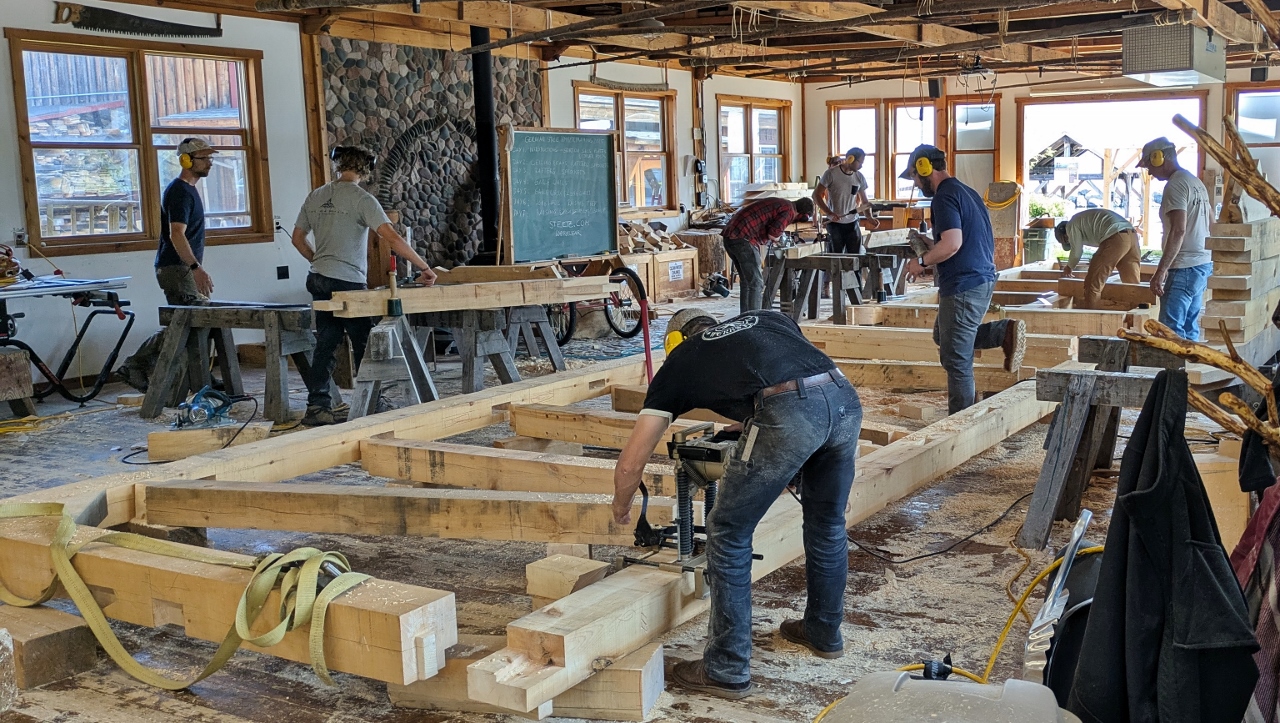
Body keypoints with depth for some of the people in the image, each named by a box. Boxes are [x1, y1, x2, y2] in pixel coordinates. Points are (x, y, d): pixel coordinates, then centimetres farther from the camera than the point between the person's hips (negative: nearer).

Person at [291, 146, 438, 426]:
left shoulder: (315, 197, 10)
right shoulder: (361, 198, -11)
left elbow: (298, 238, 18)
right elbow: (392, 238, -19)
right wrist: (425, 267, -15)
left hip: (319, 281, 7)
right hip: (347, 283, -7)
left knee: (326, 345, 10)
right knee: (364, 345, 3)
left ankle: (317, 406, 9)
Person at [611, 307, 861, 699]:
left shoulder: (679, 360, 24)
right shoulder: (766, 319, 35)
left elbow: (630, 464, 24)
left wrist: (621, 510, 44)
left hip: (789, 413, -6)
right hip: (846, 399, 6)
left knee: (728, 534, 12)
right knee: (827, 523, 28)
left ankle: (728, 670, 19)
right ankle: (825, 633, 48)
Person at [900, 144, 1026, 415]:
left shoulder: (944, 196, -14)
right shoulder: (966, 191, 16)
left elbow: (953, 243, -26)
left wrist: (922, 261, -12)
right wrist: (933, 247, 20)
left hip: (964, 285, -10)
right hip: (982, 278, 10)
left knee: (956, 359, -1)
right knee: (944, 335, 24)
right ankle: (1005, 332, 7)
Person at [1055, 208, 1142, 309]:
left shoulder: (1071, 225, 11)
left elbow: (1076, 252, 13)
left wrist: (1069, 267, 32)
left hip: (1115, 239, -9)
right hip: (1131, 236, 9)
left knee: (1092, 283, -1)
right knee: (1133, 284, 10)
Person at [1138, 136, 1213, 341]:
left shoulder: (1176, 185, -13)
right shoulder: (1196, 182, 17)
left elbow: (1178, 230, -22)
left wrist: (1161, 271, -24)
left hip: (1184, 268, -10)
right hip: (1202, 264, 10)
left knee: (1171, 328, -10)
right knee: (1189, 327, 12)